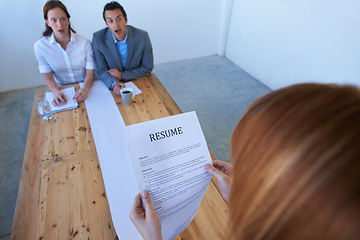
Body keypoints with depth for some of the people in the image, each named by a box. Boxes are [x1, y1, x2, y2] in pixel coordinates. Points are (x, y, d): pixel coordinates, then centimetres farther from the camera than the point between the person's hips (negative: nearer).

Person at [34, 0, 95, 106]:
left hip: (84, 88, -1)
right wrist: (56, 92, -23)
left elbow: (90, 72, -6)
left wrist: (85, 89, -26)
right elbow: (48, 77, -1)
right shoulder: (40, 46, -4)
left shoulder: (85, 43, -6)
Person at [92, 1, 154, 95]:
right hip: (112, 87, 1)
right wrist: (114, 83, -28)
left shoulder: (142, 36, -13)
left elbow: (147, 68, -5)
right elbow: (101, 71, -6)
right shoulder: (98, 38, -11)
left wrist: (122, 75, -14)